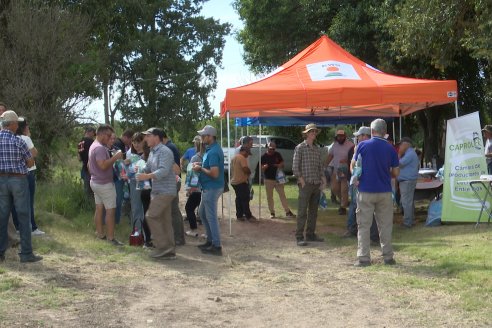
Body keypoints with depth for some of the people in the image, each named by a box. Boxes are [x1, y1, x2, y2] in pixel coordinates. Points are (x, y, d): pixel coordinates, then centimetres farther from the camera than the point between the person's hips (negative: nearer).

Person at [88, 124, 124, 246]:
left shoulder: (93, 146, 13)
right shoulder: (100, 148, -21)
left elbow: (89, 165, 22)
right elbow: (103, 165, -31)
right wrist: (115, 157, -24)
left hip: (95, 182, 10)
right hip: (104, 184, -10)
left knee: (99, 208, 13)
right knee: (110, 210, -6)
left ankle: (100, 234, 19)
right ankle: (111, 238, -6)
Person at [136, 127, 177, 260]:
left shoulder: (165, 152, -15)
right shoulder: (152, 152, 16)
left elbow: (164, 171, -27)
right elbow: (148, 169, 21)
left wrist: (147, 176, -35)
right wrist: (139, 171, 2)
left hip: (165, 191, -9)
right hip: (157, 191, 9)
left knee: (151, 216, -13)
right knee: (164, 220, 10)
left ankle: (162, 247, -9)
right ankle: (169, 251, 14)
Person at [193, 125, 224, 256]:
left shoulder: (213, 152, -21)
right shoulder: (212, 149, 11)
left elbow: (214, 173, -28)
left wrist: (200, 168, -15)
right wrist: (201, 165, 7)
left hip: (212, 188, -11)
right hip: (208, 187, 11)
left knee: (211, 216, -4)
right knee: (202, 213, 20)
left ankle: (216, 246, 3)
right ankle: (210, 240, 29)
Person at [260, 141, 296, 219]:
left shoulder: (277, 155, 4)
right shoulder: (264, 156, -3)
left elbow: (282, 163, 10)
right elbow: (261, 168, -4)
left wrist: (279, 165, -14)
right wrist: (264, 167, -27)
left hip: (278, 178, 2)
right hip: (268, 180, -1)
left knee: (282, 195, 1)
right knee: (269, 197, 5)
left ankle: (287, 212, 4)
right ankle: (272, 213, 15)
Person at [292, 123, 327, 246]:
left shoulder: (317, 149, 15)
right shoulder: (300, 148, -3)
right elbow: (295, 167, -7)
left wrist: (323, 179, 7)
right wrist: (302, 181, -11)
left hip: (316, 184, 6)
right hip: (306, 184, -6)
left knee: (313, 211, 10)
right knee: (302, 211, -7)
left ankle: (311, 234, 19)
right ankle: (299, 237, -5)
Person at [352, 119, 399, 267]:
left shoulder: (363, 145, -5)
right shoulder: (390, 149, -1)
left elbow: (353, 166, 1)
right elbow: (396, 173, 3)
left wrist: (357, 178, 19)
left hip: (365, 191, -1)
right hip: (385, 192, 2)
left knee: (364, 225, 3)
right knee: (385, 225, 10)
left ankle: (363, 257, 1)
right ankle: (388, 256, 13)